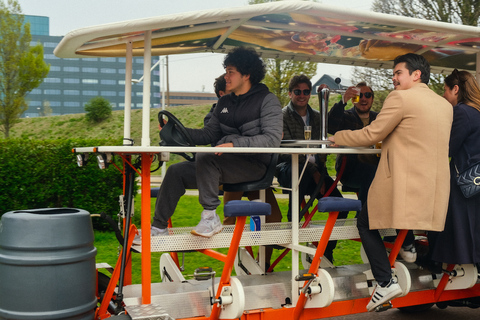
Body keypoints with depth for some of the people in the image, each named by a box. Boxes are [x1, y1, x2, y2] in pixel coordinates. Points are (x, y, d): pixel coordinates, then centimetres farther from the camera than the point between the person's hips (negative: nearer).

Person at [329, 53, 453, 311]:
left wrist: (338, 137, 8)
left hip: (403, 181, -7)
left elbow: (370, 135, -7)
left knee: (366, 223, 7)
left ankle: (385, 282, 0)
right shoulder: (445, 105, 15)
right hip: (435, 184, 7)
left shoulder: (400, 98, -8)